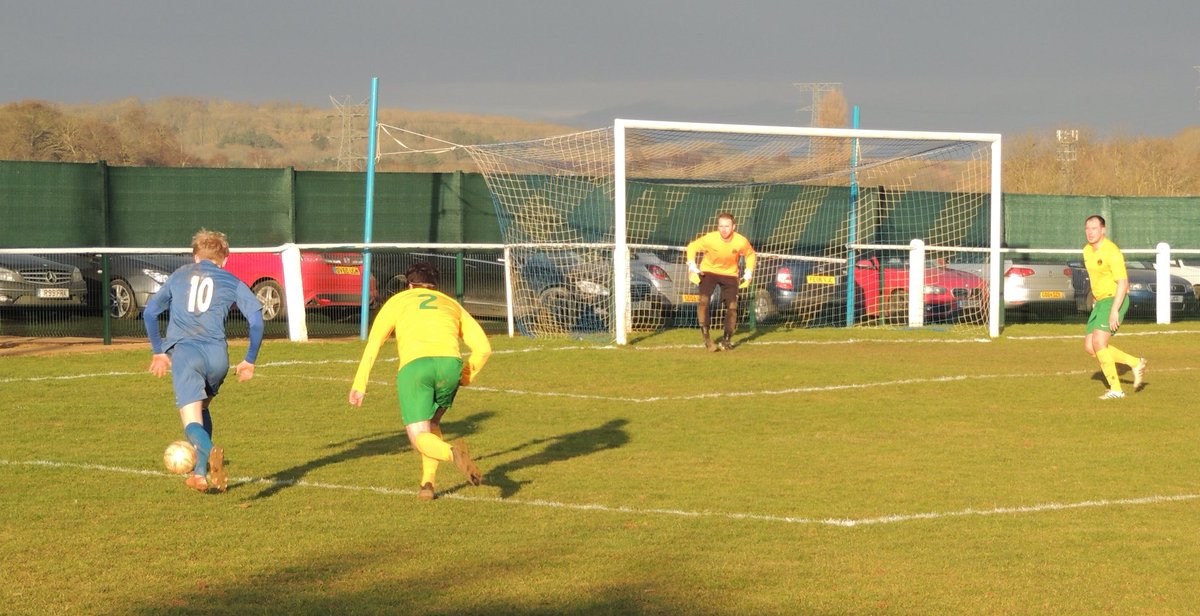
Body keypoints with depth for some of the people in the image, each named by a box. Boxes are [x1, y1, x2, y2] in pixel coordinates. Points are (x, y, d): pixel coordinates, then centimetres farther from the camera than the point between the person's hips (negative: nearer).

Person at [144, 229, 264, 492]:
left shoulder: (179, 276, 22)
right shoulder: (232, 282, 17)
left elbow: (150, 311, 19)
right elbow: (256, 317, 4)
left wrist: (158, 352, 26)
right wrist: (249, 360, 10)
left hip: (183, 351, -2)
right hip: (217, 353, 2)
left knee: (192, 421, -11)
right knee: (202, 409, 27)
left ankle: (210, 451, -43)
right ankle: (200, 472, 22)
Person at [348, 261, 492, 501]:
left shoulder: (398, 301, 28)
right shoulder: (452, 304, 31)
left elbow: (373, 343, 16)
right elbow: (484, 348, 19)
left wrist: (360, 384, 14)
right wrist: (466, 378, 31)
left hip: (414, 364, -2)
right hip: (450, 362, 3)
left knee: (420, 437, 0)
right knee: (432, 421, 27)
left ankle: (452, 452, -32)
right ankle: (428, 483, 13)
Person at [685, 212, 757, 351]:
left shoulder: (741, 241, -21)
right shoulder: (710, 238, -26)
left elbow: (750, 254, 2)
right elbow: (692, 247, -9)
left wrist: (748, 274, -4)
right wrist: (692, 267, -17)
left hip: (730, 274, 2)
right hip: (708, 271, -2)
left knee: (732, 306, -6)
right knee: (704, 300, -24)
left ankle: (727, 339, 14)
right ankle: (706, 336, -15)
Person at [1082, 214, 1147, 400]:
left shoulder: (1112, 252, -17)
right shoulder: (1087, 251, 9)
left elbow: (1123, 284, -21)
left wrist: (1114, 310, -28)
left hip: (1115, 301, -9)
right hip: (1100, 302, 9)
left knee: (1098, 343, -20)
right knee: (1090, 347, 3)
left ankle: (1115, 389, -13)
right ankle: (1135, 363, 14)